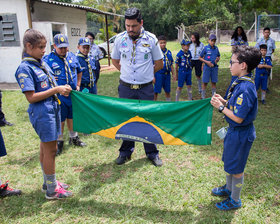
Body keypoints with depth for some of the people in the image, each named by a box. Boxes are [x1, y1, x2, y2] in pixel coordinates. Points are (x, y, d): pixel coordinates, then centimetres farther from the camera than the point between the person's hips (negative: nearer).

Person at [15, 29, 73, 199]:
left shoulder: (42, 63, 10)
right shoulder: (25, 68, -15)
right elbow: (31, 97, -19)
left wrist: (62, 89, 2)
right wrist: (56, 89, -20)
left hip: (53, 108, 8)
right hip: (42, 113, -8)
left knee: (46, 147, 18)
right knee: (50, 149, -1)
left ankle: (49, 182, 33)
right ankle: (52, 190, 14)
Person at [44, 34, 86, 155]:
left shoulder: (72, 57, 8)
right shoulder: (48, 59, -8)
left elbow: (79, 71, 21)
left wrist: (78, 85, 16)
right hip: (58, 96, -4)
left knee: (72, 117, 17)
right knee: (60, 120, 5)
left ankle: (74, 138, 35)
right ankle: (59, 141, 22)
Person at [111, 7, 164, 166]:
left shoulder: (151, 39, -5)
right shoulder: (120, 39, 0)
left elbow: (159, 64, 5)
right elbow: (115, 61, 15)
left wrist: (146, 74, 8)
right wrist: (128, 73, 10)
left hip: (146, 88, -1)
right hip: (125, 88, 2)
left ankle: (152, 153, 24)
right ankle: (126, 151, 29)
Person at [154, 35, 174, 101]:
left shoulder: (169, 52, 8)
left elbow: (171, 64, 15)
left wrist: (173, 74, 14)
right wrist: (153, 76, -13)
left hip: (167, 74, 5)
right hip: (159, 74, -5)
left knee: (167, 91, 16)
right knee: (156, 91, 0)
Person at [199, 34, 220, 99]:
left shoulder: (216, 48, 5)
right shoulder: (206, 48, -5)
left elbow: (218, 56, 18)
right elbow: (200, 58, -1)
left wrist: (217, 60, -4)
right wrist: (206, 62, -13)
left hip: (214, 67, 3)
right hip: (207, 67, -3)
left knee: (214, 82, 9)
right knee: (205, 82, 2)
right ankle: (203, 97, 12)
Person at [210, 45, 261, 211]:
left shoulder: (245, 88, -29)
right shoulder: (242, 83, 2)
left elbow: (238, 118, -27)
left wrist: (221, 107, -19)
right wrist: (224, 101, 0)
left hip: (240, 133, -10)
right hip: (235, 131, 10)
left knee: (236, 168, 8)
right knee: (229, 162, 25)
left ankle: (235, 200, 28)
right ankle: (229, 189, 47)